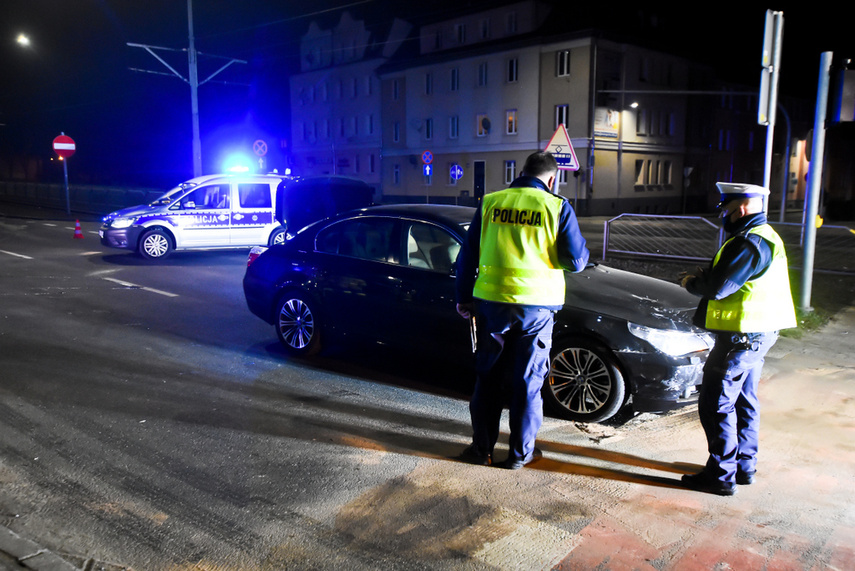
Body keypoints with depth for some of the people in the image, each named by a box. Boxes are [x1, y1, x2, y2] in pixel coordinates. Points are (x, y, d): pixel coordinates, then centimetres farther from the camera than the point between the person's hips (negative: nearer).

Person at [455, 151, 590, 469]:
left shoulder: (491, 203, 4)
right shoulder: (557, 207, -4)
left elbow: (467, 254, 6)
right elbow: (576, 260, -5)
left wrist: (463, 298, 14)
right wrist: (582, 252, 19)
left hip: (491, 301, 2)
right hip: (536, 303, -2)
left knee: (487, 377, 15)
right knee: (528, 381, 11)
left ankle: (481, 448, 21)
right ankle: (520, 453, 20)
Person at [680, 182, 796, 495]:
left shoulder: (749, 243, -21)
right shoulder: (764, 236, 15)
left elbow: (717, 287, -25)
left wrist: (690, 283, -6)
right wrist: (703, 276, 0)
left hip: (742, 337, -11)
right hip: (759, 332, 11)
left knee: (716, 403, -3)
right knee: (745, 401, 19)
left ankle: (722, 476, 5)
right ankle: (745, 466, 31)